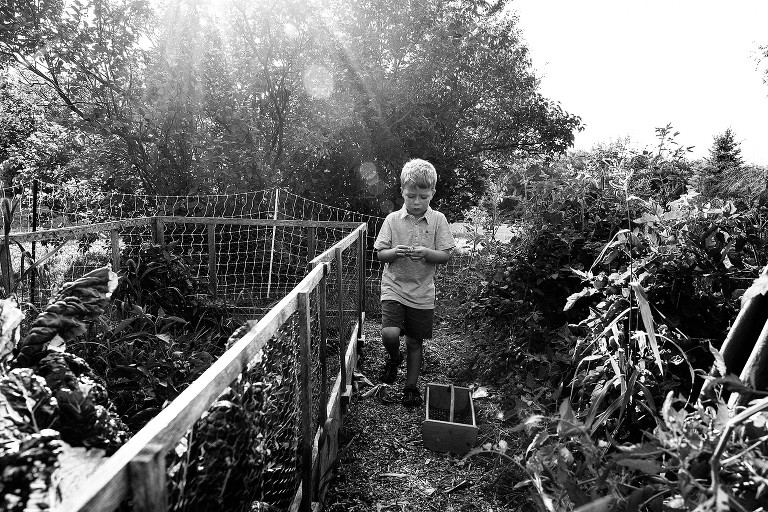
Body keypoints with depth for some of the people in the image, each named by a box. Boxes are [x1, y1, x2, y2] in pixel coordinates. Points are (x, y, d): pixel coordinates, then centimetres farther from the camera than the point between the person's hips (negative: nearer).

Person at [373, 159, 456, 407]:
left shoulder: (438, 220, -2)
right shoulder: (392, 219, -1)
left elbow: (446, 255, -3)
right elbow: (379, 254, 1)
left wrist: (427, 253, -22)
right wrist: (394, 252, -20)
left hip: (422, 293, 1)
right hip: (394, 287, 0)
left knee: (415, 342, 11)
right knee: (389, 333, -18)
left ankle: (411, 386, 31)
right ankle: (394, 358, 17)